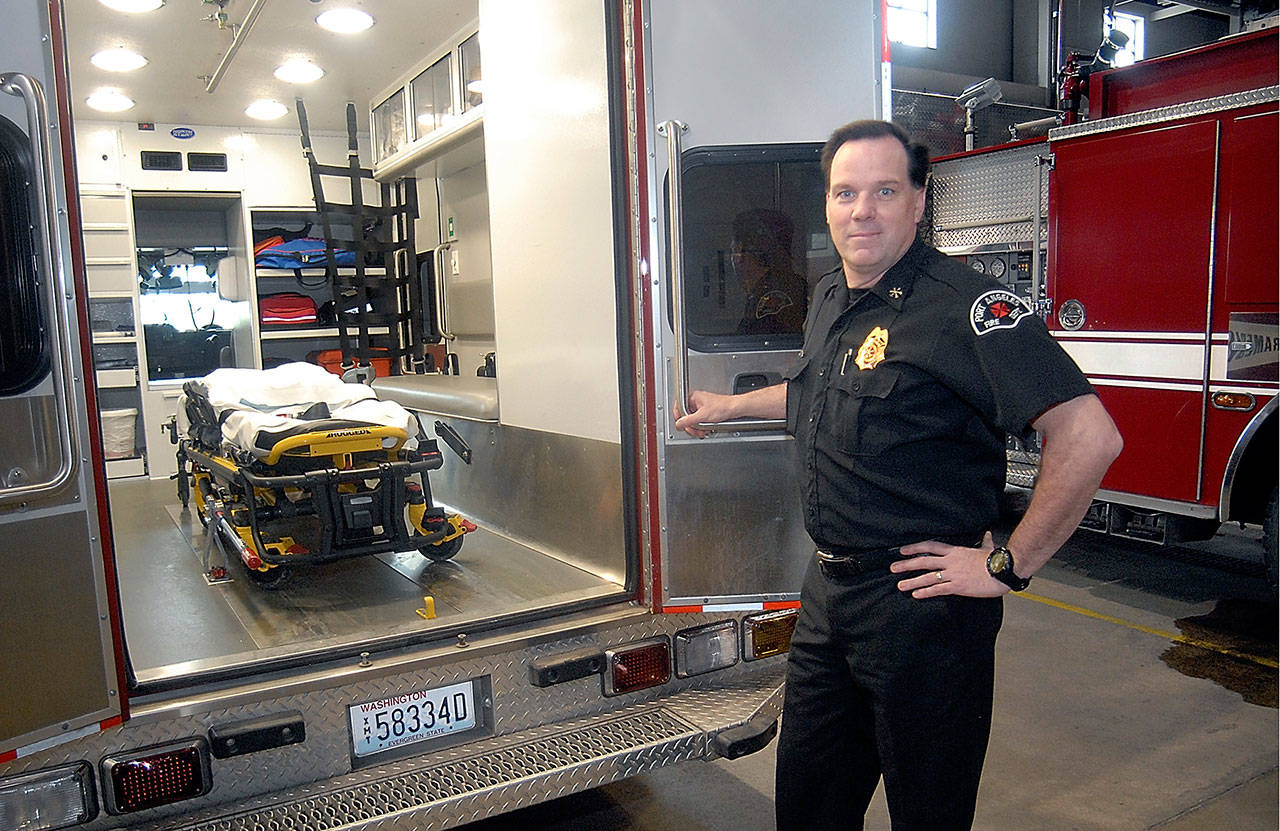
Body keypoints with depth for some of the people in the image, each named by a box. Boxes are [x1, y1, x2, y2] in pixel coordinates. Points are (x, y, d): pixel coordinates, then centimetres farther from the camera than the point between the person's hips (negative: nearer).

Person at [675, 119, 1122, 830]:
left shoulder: (965, 306, -19)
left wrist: (1008, 566, -19)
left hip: (922, 604, -7)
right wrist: (732, 405, 34)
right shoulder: (830, 298, 8)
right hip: (828, 588, 8)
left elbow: (1088, 436, -25)